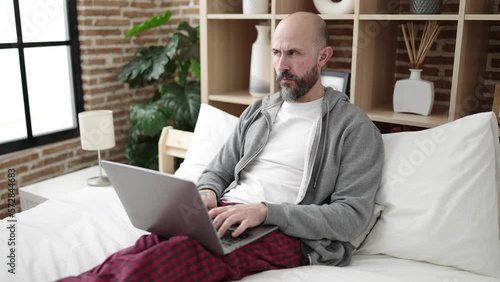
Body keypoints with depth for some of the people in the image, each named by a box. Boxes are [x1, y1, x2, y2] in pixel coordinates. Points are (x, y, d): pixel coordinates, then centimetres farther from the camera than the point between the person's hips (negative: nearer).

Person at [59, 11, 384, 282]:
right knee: (134, 255, -28)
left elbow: (352, 215, -8)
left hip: (284, 232, -4)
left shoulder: (356, 128, 1)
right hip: (225, 215, 5)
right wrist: (207, 194, -5)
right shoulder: (258, 111, 19)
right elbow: (217, 172, 22)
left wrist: (266, 211, -20)